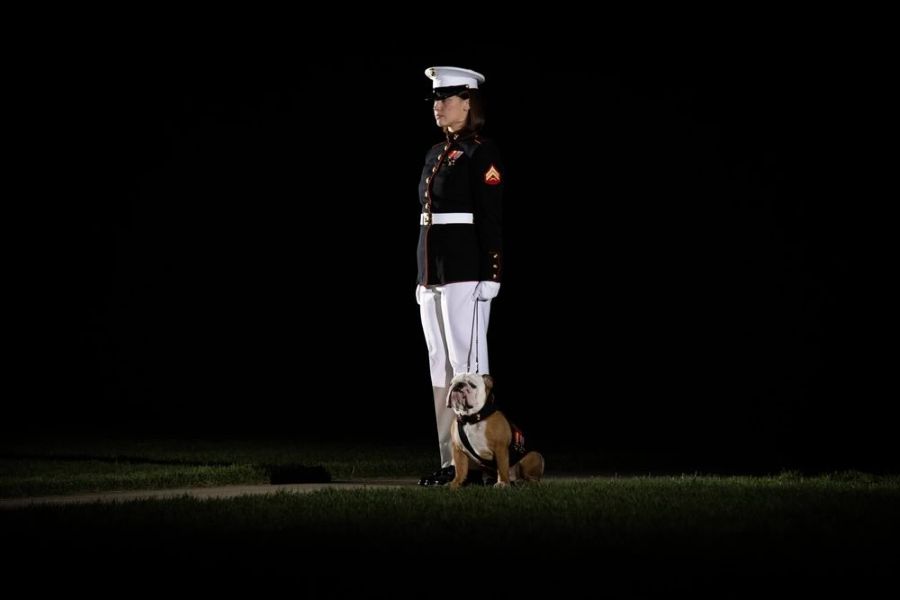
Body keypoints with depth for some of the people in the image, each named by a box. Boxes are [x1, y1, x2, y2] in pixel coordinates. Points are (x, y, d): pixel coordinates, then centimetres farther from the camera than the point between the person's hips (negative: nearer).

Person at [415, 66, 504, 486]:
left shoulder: (481, 153, -8)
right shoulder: (436, 155, 17)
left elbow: (492, 218, -13)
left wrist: (490, 277, -18)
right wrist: (421, 277, 18)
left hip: (466, 274, -9)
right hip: (433, 275, 9)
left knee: (467, 364, -8)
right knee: (440, 367, 7)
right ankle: (451, 460, 9)